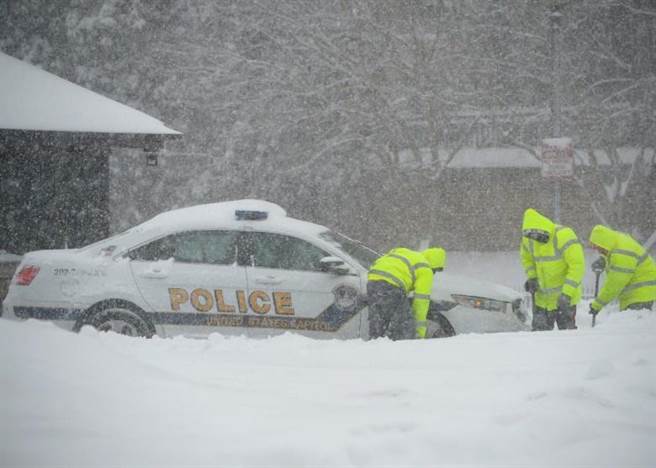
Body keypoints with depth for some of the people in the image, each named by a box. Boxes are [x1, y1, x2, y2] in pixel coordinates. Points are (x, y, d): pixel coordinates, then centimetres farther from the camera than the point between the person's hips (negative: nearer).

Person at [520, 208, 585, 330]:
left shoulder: (564, 236, -22)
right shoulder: (529, 239, -3)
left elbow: (577, 266, -22)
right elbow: (526, 258, 18)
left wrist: (567, 294, -27)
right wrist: (532, 277, -1)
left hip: (564, 296, -6)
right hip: (542, 297, 6)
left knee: (566, 330, -2)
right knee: (540, 330, 7)